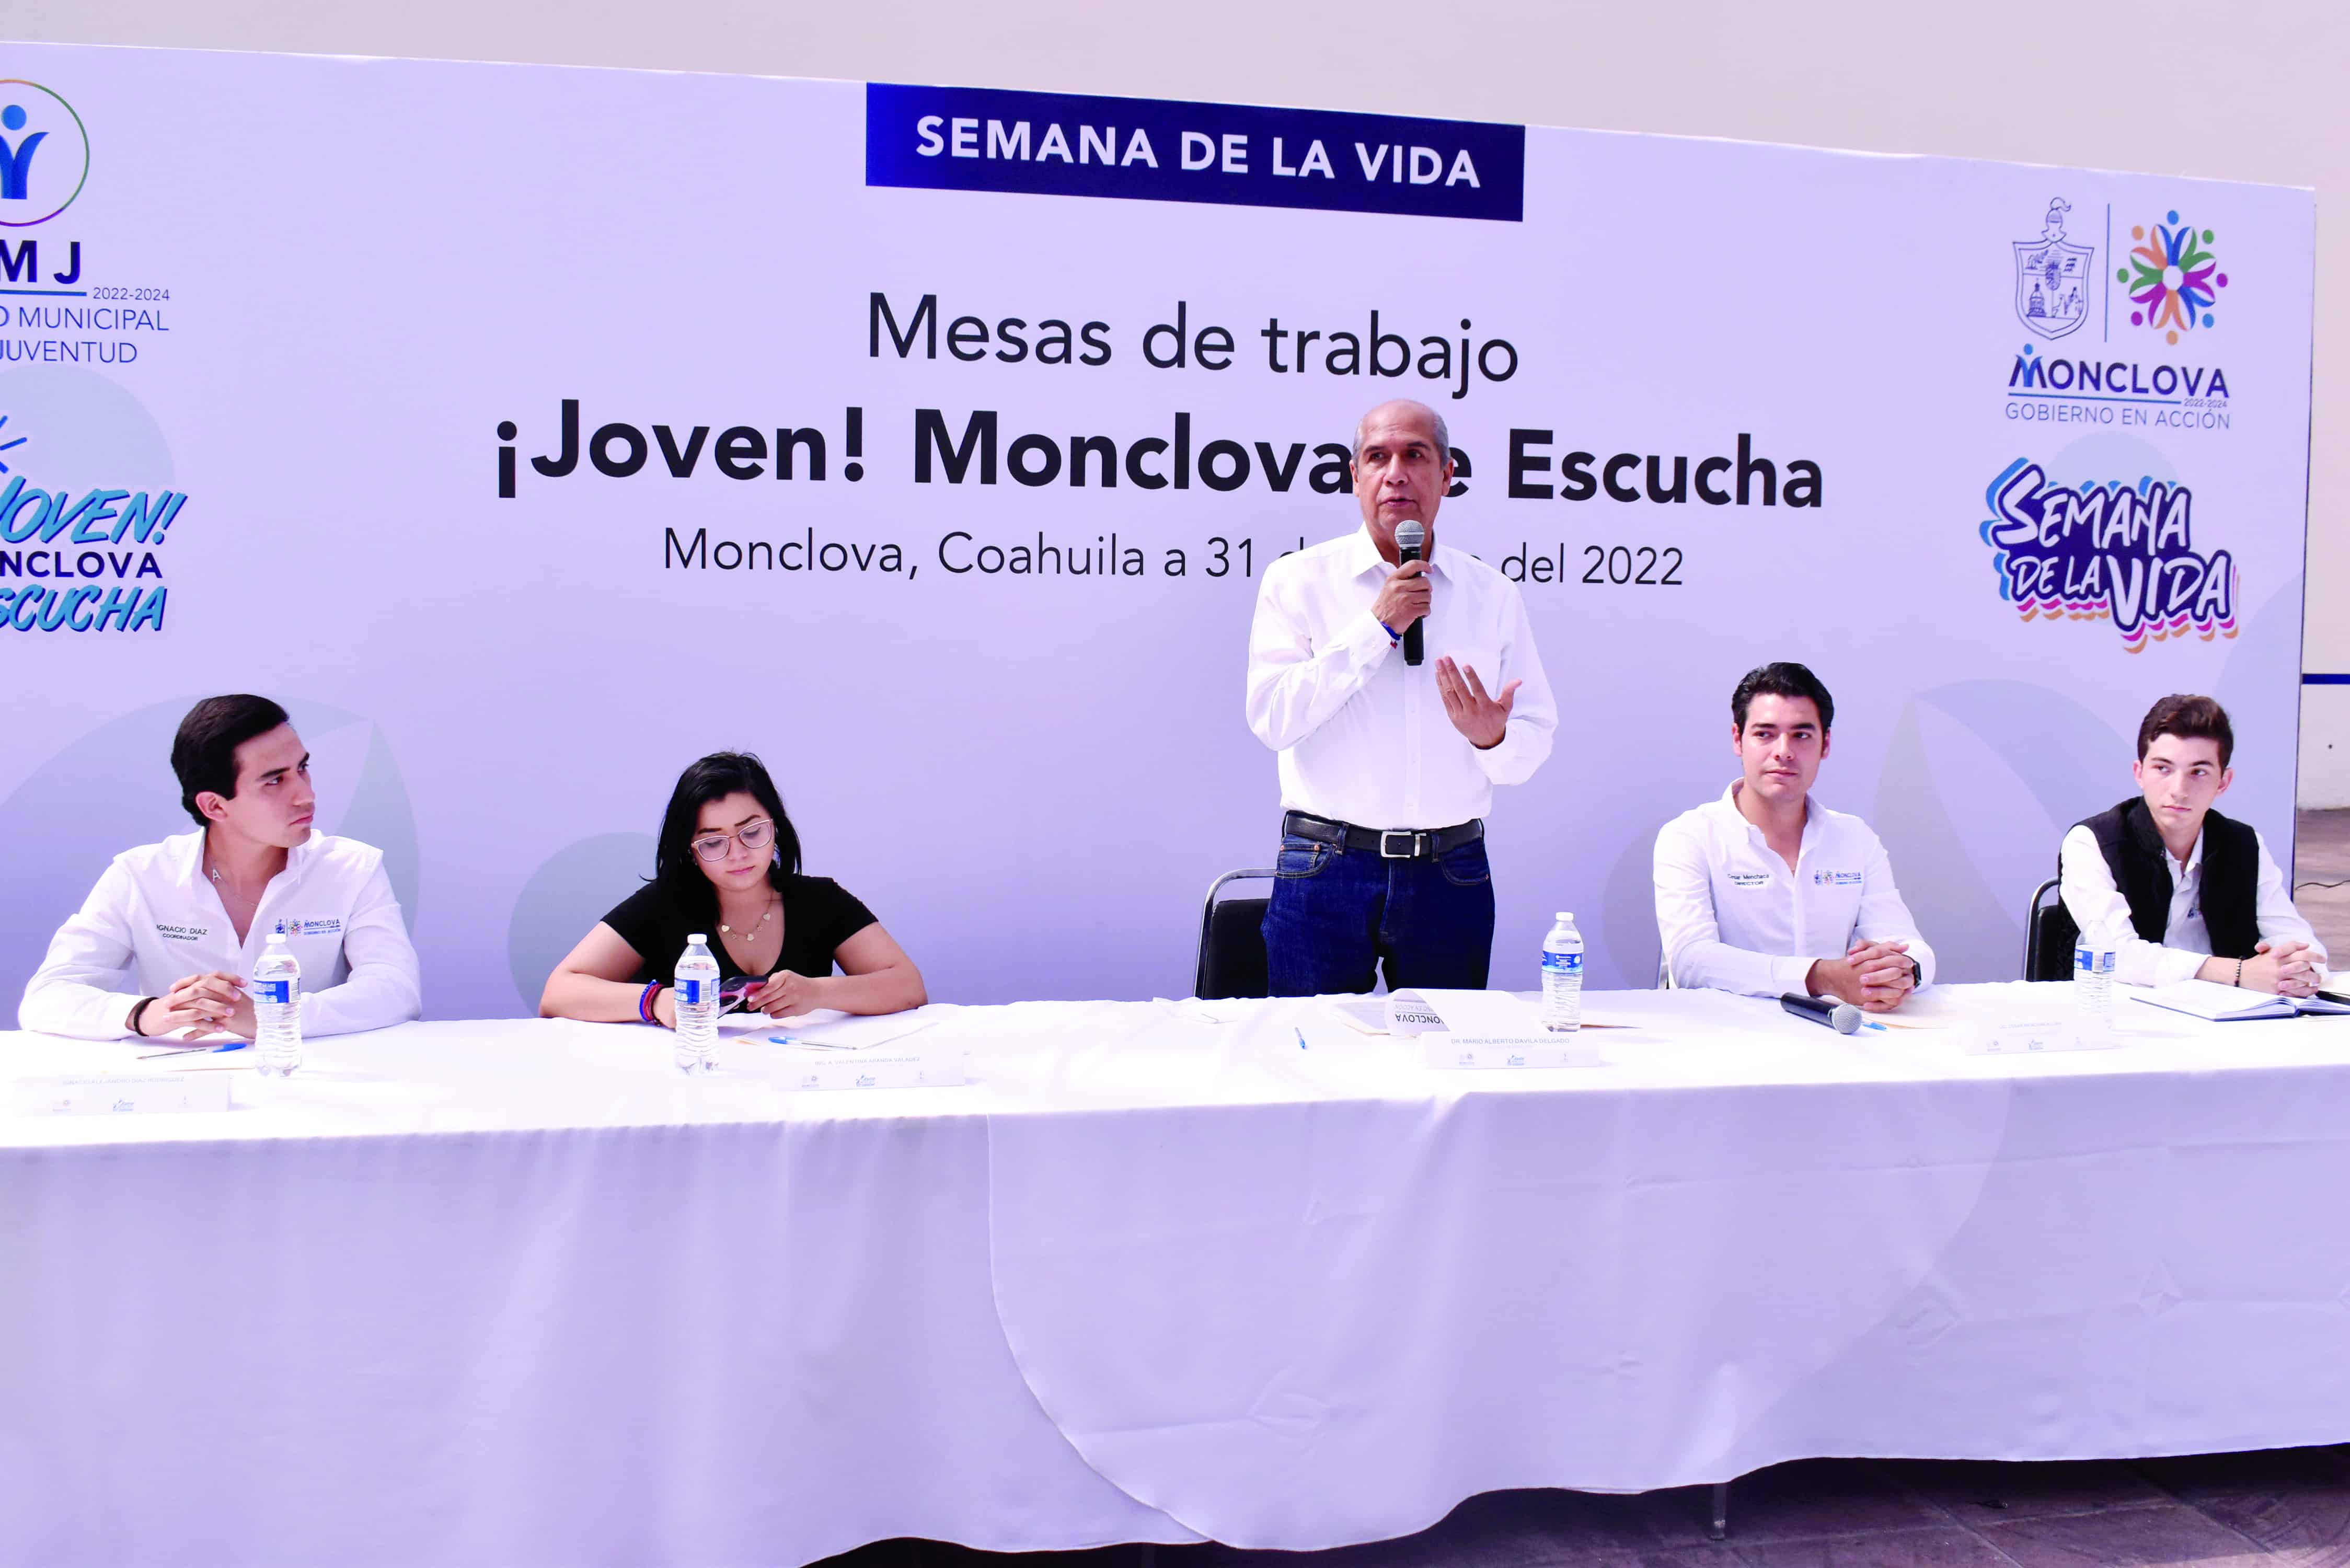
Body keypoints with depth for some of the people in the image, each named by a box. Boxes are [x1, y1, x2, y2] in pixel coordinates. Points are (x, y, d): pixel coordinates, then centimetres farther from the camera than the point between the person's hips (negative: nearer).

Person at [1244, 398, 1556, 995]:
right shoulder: (1298, 580, 2)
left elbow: (1534, 742, 10)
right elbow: (1271, 716, -11)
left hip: (1451, 876, 2)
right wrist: (1376, 627, -13)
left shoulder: (1494, 596, 8)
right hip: (1325, 872, -2)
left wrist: (1493, 738, -14)